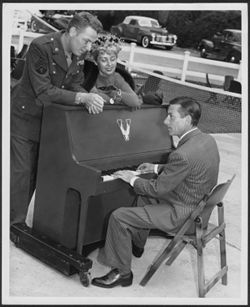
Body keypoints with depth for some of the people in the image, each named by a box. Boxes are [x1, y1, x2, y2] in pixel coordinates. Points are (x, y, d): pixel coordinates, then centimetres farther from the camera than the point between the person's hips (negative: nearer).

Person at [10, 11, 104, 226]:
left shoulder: (79, 54, -4)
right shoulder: (41, 47, -25)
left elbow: (74, 85, 1)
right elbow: (44, 92, -29)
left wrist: (88, 100, -21)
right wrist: (83, 97, -34)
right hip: (24, 118, -6)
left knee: (35, 173, 12)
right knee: (20, 172, -2)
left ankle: (19, 220, 27)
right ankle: (15, 225, 13)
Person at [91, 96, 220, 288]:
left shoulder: (183, 154, -30)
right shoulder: (208, 140, 0)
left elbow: (158, 189, -21)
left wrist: (133, 179, -6)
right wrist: (157, 168, 14)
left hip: (181, 215, -10)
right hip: (198, 206, 10)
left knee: (119, 217, -9)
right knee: (145, 197, 31)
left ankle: (122, 273, 4)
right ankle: (136, 245, 44)